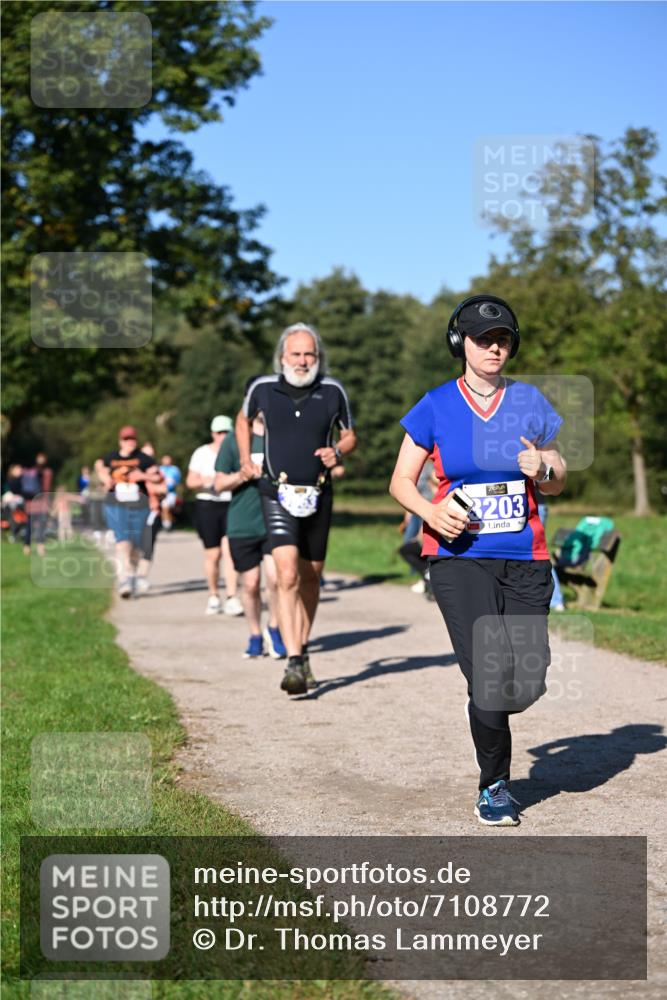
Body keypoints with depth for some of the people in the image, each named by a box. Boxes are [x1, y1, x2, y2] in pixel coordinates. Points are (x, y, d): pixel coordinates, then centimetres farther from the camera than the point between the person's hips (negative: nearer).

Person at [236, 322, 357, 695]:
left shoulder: (333, 392, -1)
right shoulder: (262, 388, -1)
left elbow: (350, 436, 12)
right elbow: (244, 419, 20)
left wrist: (338, 451, -9)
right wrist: (246, 460, 10)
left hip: (318, 496, 2)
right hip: (279, 496, -2)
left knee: (310, 578, 13)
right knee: (287, 576, -18)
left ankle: (303, 649, 33)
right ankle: (294, 663, -22)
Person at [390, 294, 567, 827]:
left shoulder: (530, 402, 7)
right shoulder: (435, 407, 0)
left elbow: (558, 480, 13)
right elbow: (401, 481, 4)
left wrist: (542, 469, -10)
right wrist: (432, 512, -16)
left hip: (525, 561, 3)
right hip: (460, 558, -3)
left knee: (529, 683, -3)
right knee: (491, 674, -15)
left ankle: (485, 717, 34)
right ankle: (495, 784, 8)